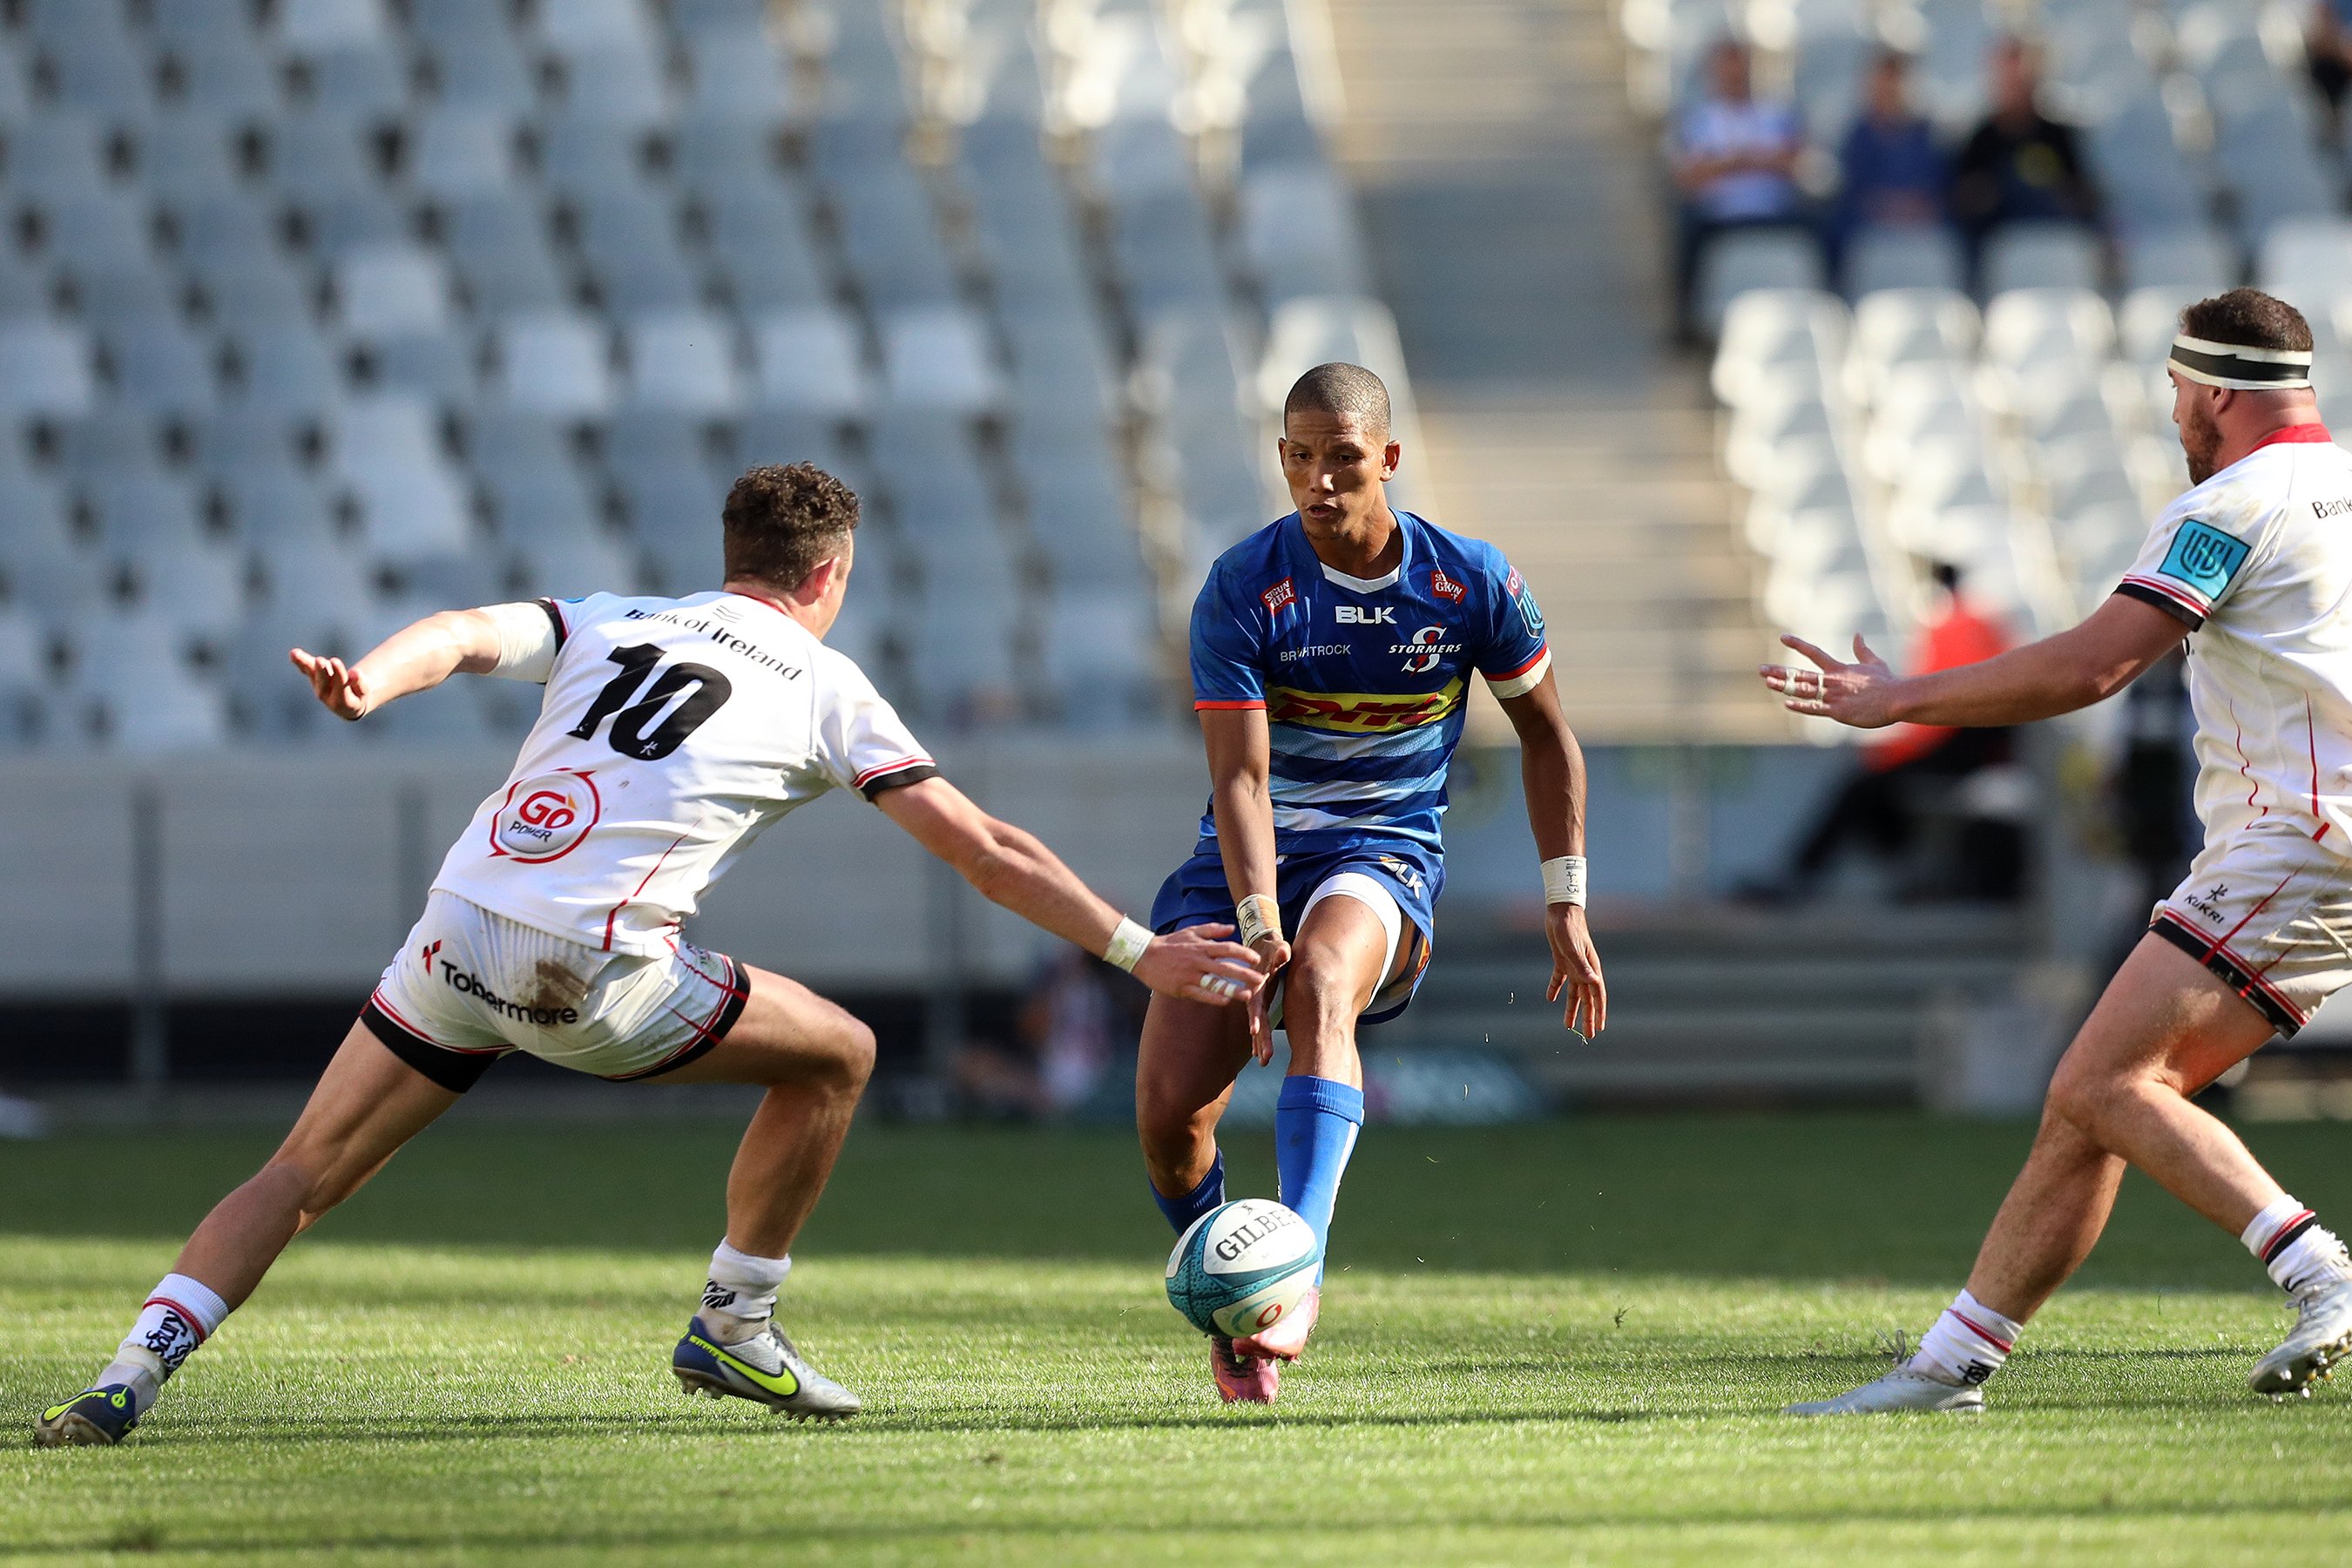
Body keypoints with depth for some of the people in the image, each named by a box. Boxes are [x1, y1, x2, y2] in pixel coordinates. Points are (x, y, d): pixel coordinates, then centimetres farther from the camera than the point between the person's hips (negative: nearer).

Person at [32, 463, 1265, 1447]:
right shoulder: (828, 691, 13)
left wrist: (365, 686, -18)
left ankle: (132, 1375, -5)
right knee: (835, 1056, 17)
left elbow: (459, 635, 1)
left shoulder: (606, 621, 22)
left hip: (459, 933, 4)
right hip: (594, 974, -4)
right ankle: (734, 1326, 22)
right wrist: (1142, 953, 17)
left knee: (304, 1175, 12)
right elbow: (988, 854, 12)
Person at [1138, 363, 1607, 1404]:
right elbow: (1240, 774, -17)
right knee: (1168, 1105, -14)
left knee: (1323, 986, -37)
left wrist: (1565, 902, 6)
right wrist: (1257, 921, -31)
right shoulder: (1240, 592, -11)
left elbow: (1544, 734, 9)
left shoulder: (1471, 582, -5)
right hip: (1251, 858, 1)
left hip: (1385, 853, -1)